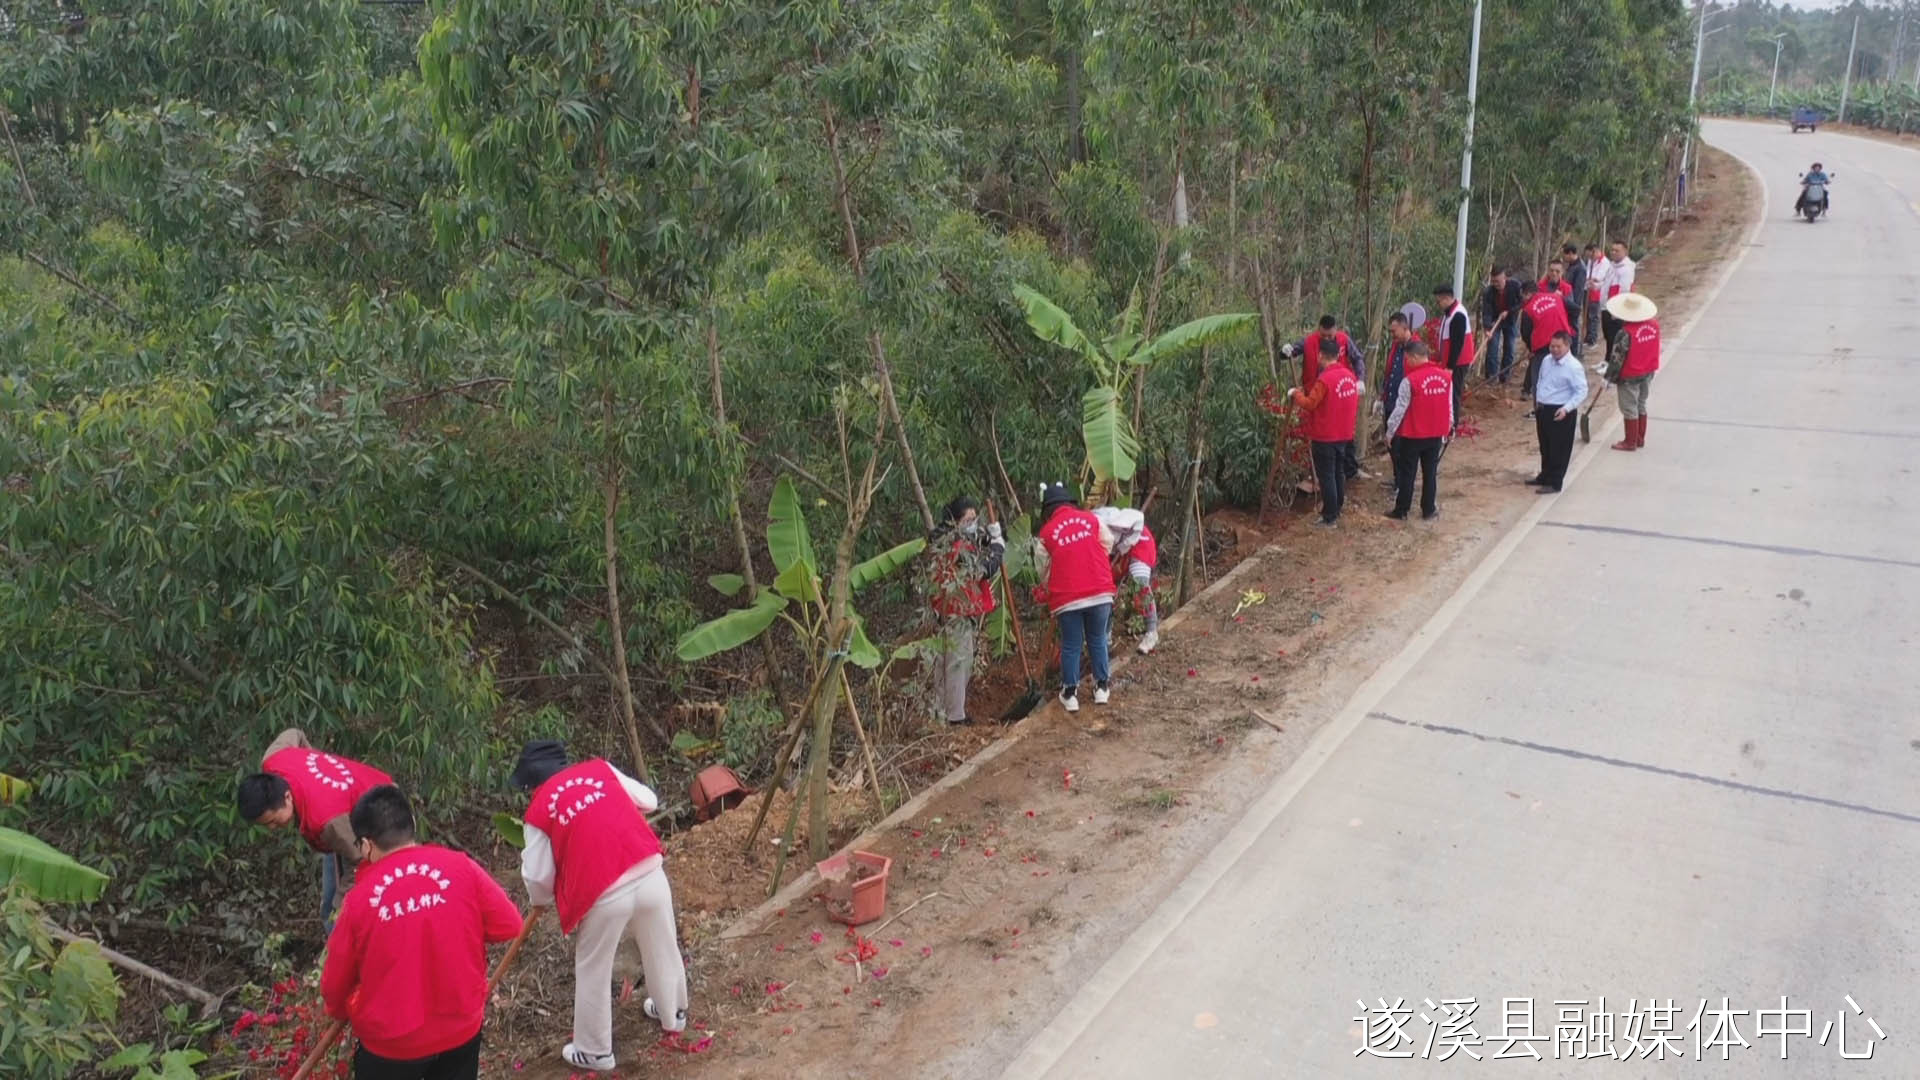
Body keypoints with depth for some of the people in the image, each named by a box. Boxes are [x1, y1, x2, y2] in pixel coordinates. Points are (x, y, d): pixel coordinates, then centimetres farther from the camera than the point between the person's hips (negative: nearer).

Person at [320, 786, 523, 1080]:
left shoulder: (360, 897, -13)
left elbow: (335, 983, 0)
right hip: (462, 1026, 2)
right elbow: (509, 925, -7)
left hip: (392, 1040, -2)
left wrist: (341, 1012, 21)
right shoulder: (461, 867, -12)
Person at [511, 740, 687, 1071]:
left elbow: (538, 877, 5)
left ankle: (594, 1052, 35)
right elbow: (649, 801, 15)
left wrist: (540, 902, 27)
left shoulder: (538, 810, 1)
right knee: (663, 950, 27)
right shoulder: (600, 768, 8)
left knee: (593, 973, 19)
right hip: (650, 877, 4)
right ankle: (673, 1014, 51)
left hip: (603, 896, -4)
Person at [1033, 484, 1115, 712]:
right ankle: (1102, 687, 27)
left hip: (1067, 598, -1)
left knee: (1071, 646, 11)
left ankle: (1070, 694, 18)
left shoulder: (1045, 533, 0)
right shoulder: (1091, 519, 3)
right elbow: (1108, 545, 17)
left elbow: (1044, 570, 8)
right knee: (1098, 641, 18)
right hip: (1100, 593, 2)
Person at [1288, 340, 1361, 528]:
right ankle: (1337, 510, 27)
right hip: (1344, 435, 8)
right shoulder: (1349, 375, 3)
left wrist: (1295, 394, -3)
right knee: (1339, 473, 17)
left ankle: (1329, 518, 1)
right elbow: (1352, 403, 12)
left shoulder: (1325, 379, -22)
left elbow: (1309, 404, -19)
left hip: (1325, 437, -7)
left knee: (1326, 477, -1)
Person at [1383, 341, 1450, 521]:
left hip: (1412, 435, -4)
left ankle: (1401, 511, 13)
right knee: (1430, 473, 13)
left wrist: (1390, 432, -3)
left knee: (1406, 473, 7)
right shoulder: (1446, 376, -2)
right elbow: (1449, 406, 5)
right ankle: (1428, 510, 17)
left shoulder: (1411, 380, -18)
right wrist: (1448, 428, 17)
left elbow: (1400, 409, -13)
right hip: (1436, 434, 4)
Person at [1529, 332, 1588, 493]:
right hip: (1543, 410, 8)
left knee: (1559, 450, 1)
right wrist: (1537, 401, 17)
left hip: (1560, 413, -8)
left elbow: (1581, 392, -17)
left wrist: (1566, 408, -26)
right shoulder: (1546, 360, 7)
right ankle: (1545, 476, 34)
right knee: (1545, 447, 20)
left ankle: (1554, 482, 8)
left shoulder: (1574, 367, -16)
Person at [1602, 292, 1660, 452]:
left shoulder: (1625, 333, -25)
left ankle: (1630, 442, 14)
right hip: (1648, 373, 7)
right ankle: (1640, 439, 30)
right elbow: (1654, 349, 8)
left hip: (1630, 376, -7)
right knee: (1641, 405, 20)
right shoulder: (1654, 325, -5)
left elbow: (1617, 358, -19)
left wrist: (1609, 377, -9)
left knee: (1629, 409, 6)